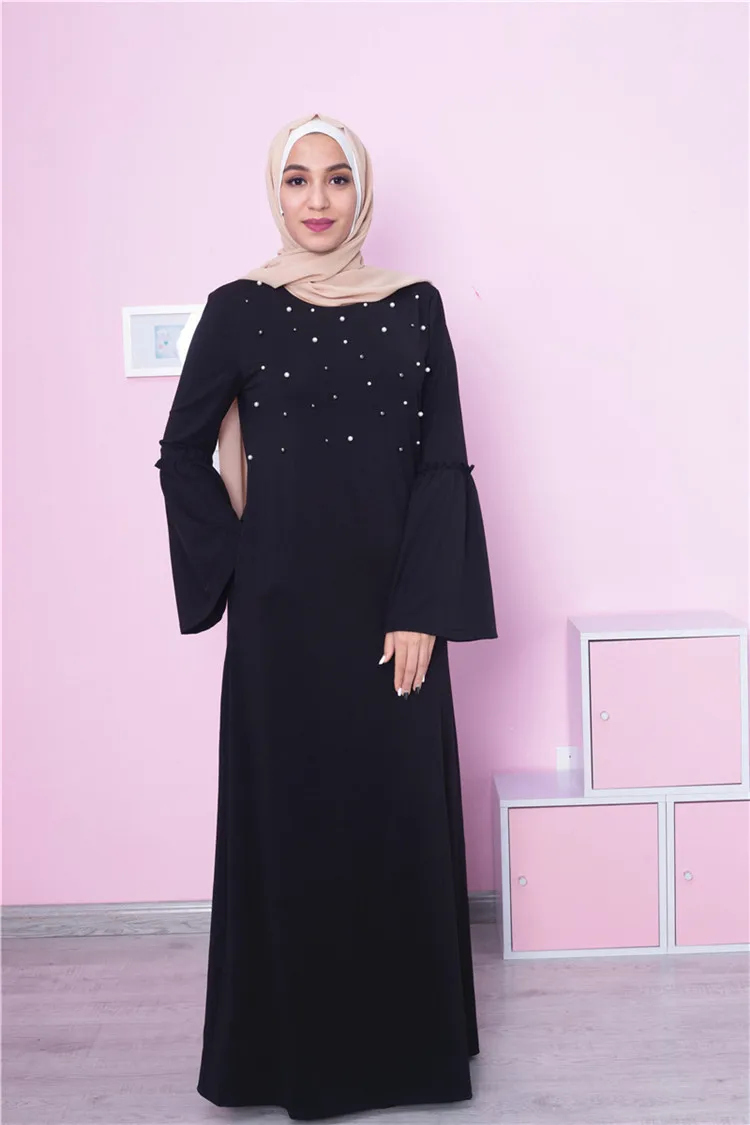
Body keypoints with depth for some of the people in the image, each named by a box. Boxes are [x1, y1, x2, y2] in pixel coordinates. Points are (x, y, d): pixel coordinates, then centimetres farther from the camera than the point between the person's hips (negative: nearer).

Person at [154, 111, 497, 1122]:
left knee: (401, 808, 8)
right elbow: (184, 452, 6)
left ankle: (408, 1032, 27)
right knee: (290, 808, 6)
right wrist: (235, 571, -2)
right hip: (284, 610, -1)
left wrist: (423, 612, -8)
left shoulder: (414, 307, 3)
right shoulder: (239, 309, 0)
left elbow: (444, 462, 0)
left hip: (393, 604, 1)